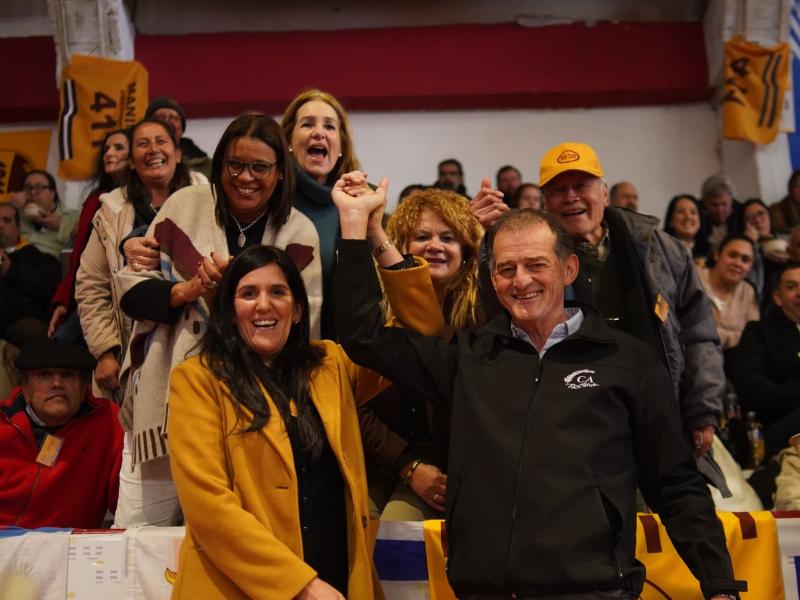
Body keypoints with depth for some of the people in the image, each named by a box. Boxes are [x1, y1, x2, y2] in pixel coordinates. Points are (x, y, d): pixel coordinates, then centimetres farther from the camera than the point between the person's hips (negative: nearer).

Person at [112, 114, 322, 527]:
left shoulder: (299, 234, -1)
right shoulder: (185, 206, 2)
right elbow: (130, 290, 2)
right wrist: (188, 289, -16)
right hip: (164, 397, 1)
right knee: (134, 536, 6)